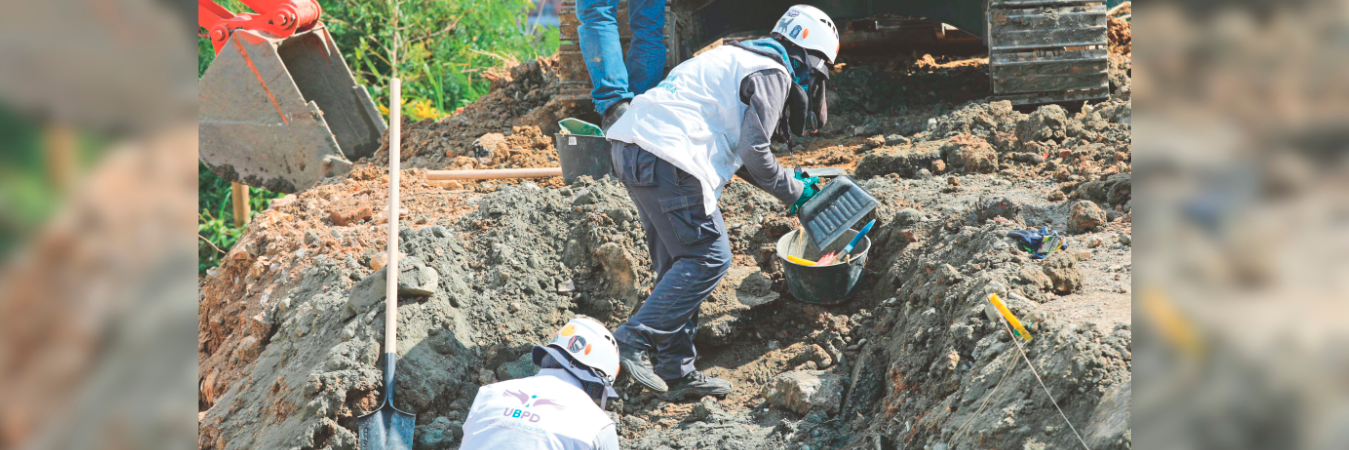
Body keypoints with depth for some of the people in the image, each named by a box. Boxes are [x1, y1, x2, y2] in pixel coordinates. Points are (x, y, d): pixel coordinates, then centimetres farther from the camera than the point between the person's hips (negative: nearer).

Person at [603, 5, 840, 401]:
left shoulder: (740, 58, 28)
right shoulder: (773, 75, -2)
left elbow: (734, 148, 31)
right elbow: (753, 152, -8)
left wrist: (788, 181, 29)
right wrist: (794, 192, 7)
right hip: (665, 157, -10)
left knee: (678, 263, 13)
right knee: (709, 257, -5)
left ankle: (676, 371, 13)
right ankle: (634, 340, -12)